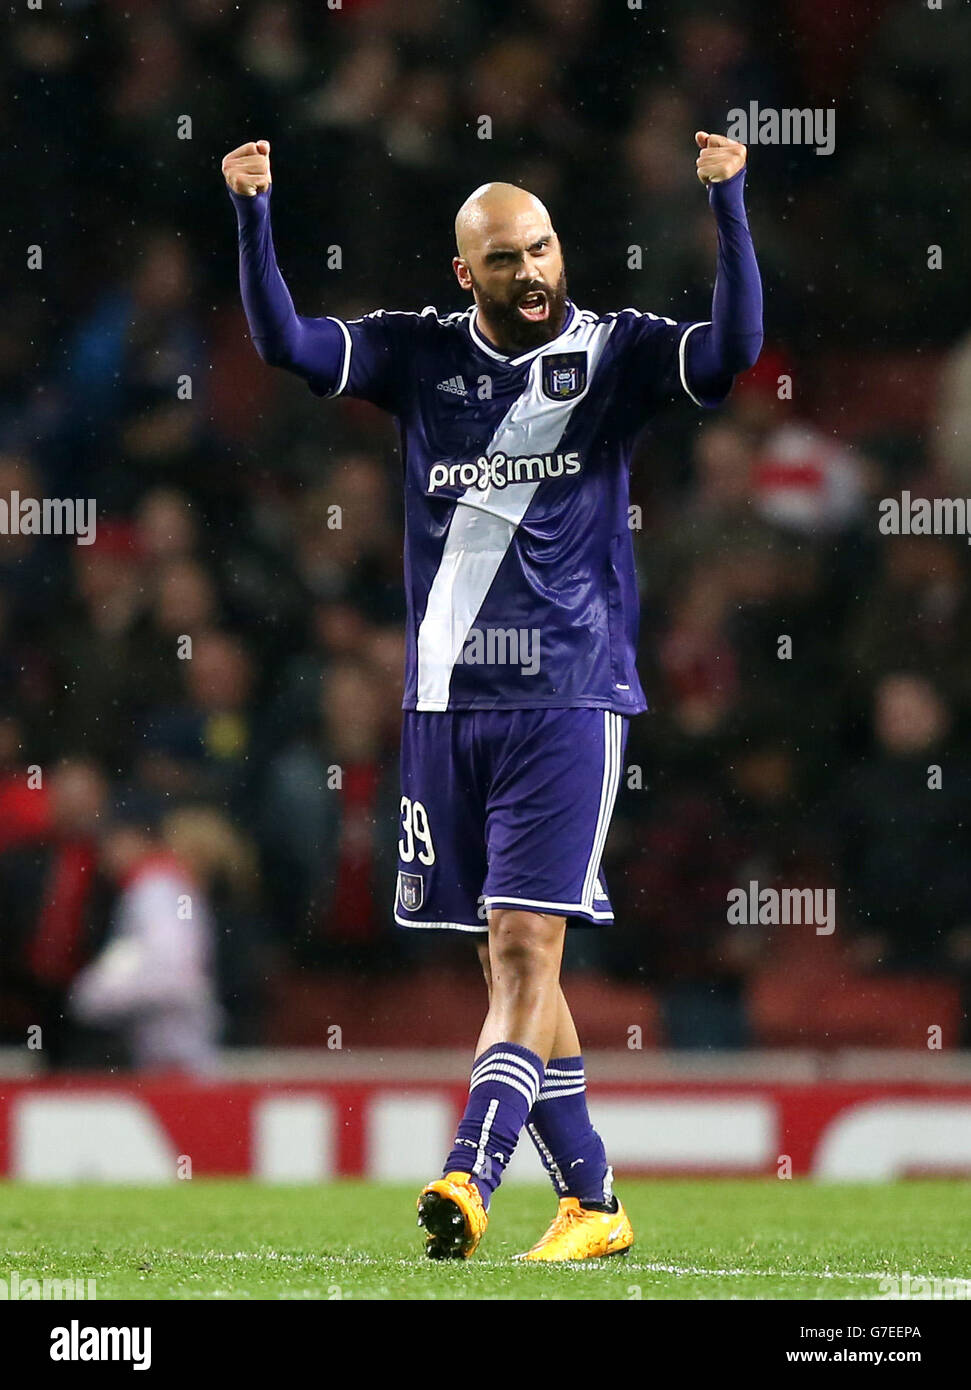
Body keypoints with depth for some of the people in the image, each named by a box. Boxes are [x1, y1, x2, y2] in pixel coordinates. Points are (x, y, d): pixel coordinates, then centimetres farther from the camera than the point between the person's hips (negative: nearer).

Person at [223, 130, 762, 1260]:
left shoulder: (612, 353, 0)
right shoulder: (422, 354, 8)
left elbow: (732, 351, -16)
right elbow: (285, 343, 0)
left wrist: (727, 201, -25)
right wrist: (253, 213, -13)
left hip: (567, 700, -4)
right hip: (445, 700, 4)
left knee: (525, 948, -13)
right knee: (506, 961, 8)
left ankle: (469, 1177, -23)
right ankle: (590, 1202, 17)